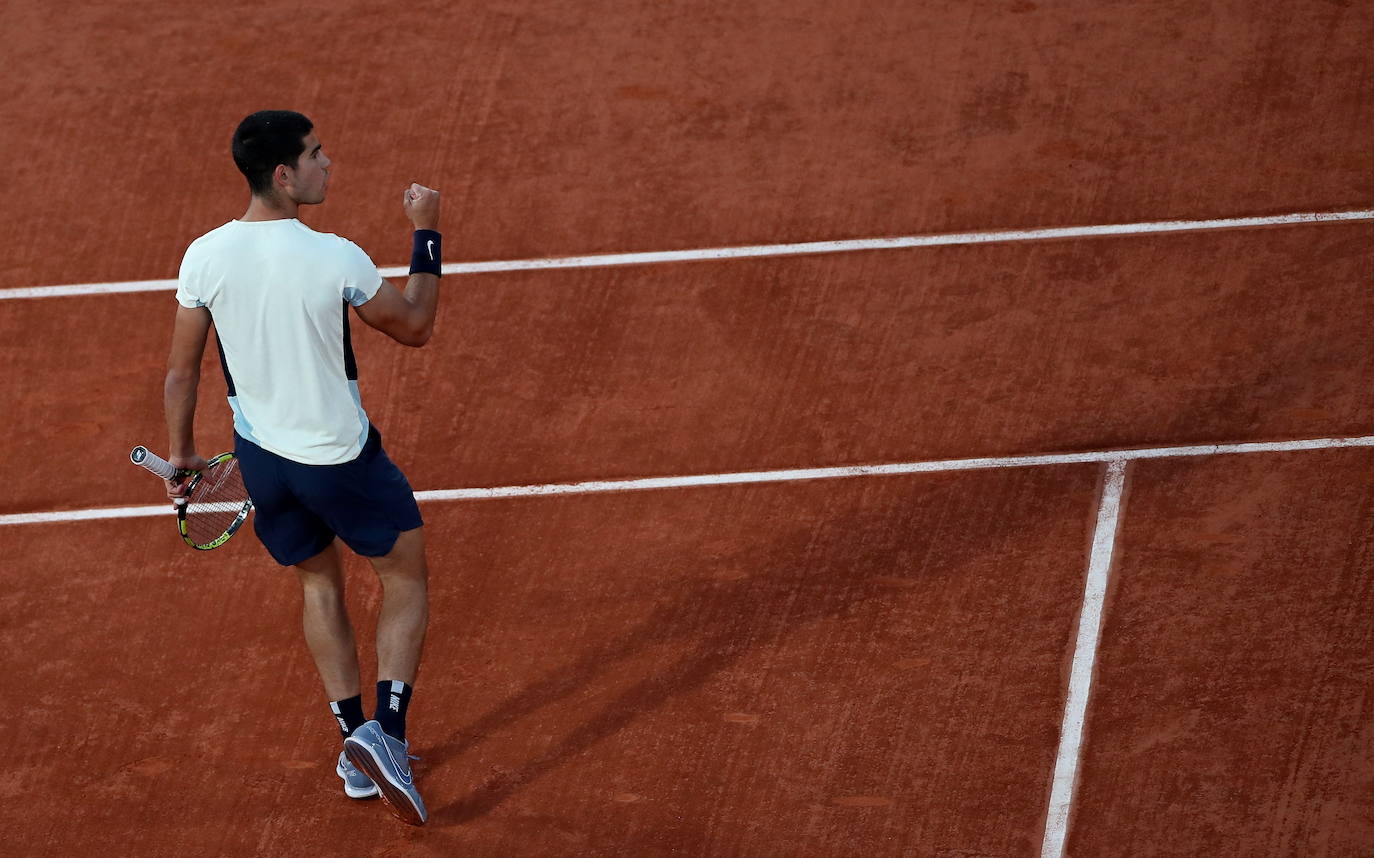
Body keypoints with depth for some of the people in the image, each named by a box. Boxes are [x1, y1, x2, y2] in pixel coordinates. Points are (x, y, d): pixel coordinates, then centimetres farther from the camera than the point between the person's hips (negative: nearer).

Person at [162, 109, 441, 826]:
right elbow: (415, 328, -6)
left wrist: (181, 453, 13)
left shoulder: (204, 257, -12)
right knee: (406, 579, 15)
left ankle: (355, 744, 28)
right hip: (342, 458, -4)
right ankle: (386, 732, -1)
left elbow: (181, 372, -2)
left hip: (260, 458, 4)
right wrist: (427, 234, 3)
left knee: (319, 584, 26)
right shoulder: (335, 259, -23)